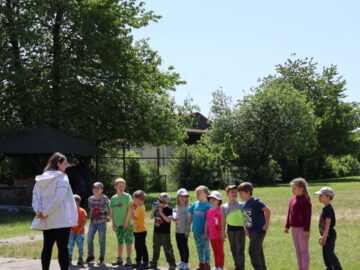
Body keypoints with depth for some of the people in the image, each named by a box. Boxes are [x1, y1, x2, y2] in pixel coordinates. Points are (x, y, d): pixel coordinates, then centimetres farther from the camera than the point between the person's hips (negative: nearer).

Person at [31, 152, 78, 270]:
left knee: (47, 247, 11)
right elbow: (58, 198, -19)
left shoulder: (41, 179, 11)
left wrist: (39, 210, -7)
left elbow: (35, 197, 4)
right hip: (61, 219, -6)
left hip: (46, 221, 6)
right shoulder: (62, 177, -10)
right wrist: (45, 212, -14)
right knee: (63, 247, -3)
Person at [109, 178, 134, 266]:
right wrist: (113, 223, 9)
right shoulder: (113, 198, 7)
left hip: (127, 223, -4)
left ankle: (129, 259, 4)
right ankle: (119, 259, 22)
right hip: (118, 224, 4)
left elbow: (130, 209, -10)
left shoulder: (127, 196, -6)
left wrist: (126, 221, -14)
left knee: (128, 241, -2)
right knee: (120, 241, 13)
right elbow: (111, 212, 12)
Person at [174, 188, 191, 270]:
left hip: (184, 231, -7)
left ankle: (186, 263, 7)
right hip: (178, 230, 7)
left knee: (184, 246, -1)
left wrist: (187, 231, -15)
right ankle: (182, 261, 30)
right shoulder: (177, 207, 10)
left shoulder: (186, 208, -12)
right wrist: (174, 217, -6)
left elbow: (188, 219, -13)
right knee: (179, 246, 16)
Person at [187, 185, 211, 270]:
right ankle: (201, 263, 27)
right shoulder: (195, 204, 4)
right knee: (199, 247, 15)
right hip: (196, 230, 6)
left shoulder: (208, 205, -13)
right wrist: (188, 227, 9)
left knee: (206, 247, 4)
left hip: (204, 231, -6)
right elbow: (191, 216, 11)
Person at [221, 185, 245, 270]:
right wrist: (223, 231, 8)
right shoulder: (224, 206, 6)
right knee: (233, 249, 12)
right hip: (230, 229, 3)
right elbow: (223, 220, 10)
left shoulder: (241, 205, -1)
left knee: (240, 250, -3)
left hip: (240, 228, -3)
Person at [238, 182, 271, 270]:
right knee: (258, 252, 16)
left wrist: (266, 224, -17)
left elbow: (267, 210, -17)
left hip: (259, 230, -9)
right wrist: (246, 228, 9)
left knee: (252, 251, -11)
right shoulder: (245, 204, 8)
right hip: (251, 231, 9)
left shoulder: (255, 202, -16)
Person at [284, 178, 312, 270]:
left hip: (302, 229, -8)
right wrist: (287, 226, 13)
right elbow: (289, 214, 15)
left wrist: (306, 230, -19)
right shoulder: (292, 200, 8)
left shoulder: (305, 200, -14)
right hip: (294, 228, 8)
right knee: (298, 251, 14)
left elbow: (308, 216, -16)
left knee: (304, 250, -1)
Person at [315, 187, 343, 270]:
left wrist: (325, 236, -26)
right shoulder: (325, 208, 10)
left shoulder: (328, 209, -19)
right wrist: (322, 235, 21)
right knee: (325, 254, 17)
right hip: (326, 235, 10)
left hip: (329, 235, -10)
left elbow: (328, 223, -24)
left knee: (330, 253, -6)